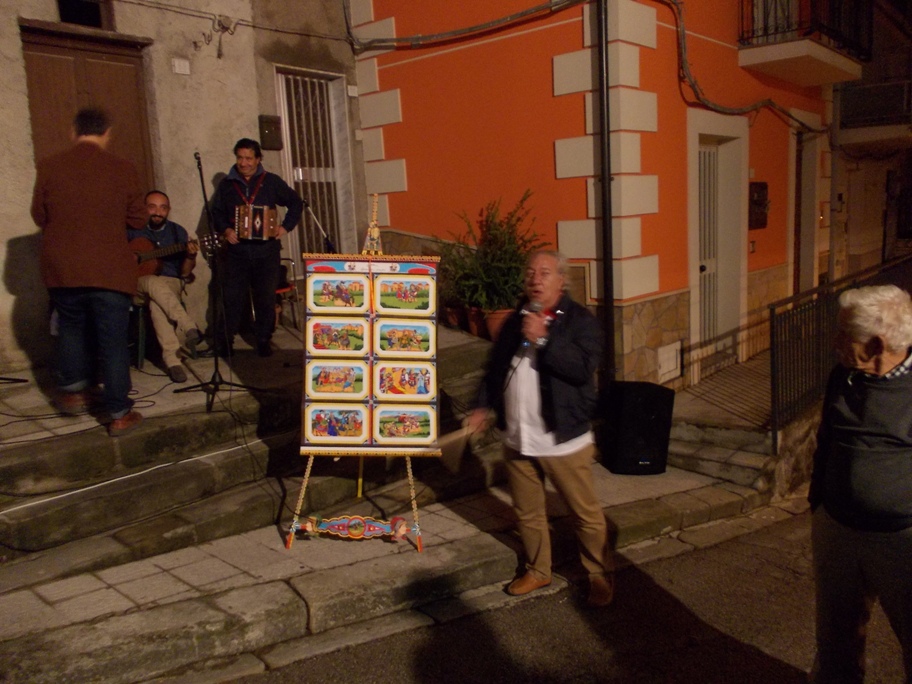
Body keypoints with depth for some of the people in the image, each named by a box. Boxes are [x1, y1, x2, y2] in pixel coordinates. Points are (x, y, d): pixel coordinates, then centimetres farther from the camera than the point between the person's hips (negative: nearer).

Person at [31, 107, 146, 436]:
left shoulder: (49, 166, -2)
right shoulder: (123, 169, -5)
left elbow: (39, 216, 7)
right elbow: (138, 220, 2)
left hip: (62, 269, 2)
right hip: (110, 270, -2)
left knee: (71, 327, 25)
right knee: (113, 340, 3)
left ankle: (72, 391, 29)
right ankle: (119, 414, 6)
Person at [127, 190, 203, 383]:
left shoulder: (177, 232, 7)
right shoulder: (133, 230, 5)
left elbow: (184, 273, 4)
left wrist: (190, 256, -17)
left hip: (171, 282, 0)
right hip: (139, 282, 0)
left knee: (157, 302, -36)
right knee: (156, 283, -38)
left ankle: (172, 358, -39)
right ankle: (189, 327, -47)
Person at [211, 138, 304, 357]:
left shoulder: (271, 181, 6)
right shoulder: (227, 184, 10)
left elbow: (296, 203, 12)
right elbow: (216, 212, 14)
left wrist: (286, 226, 0)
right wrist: (225, 230, -6)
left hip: (266, 250, -1)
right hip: (237, 251, 1)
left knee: (266, 298, 4)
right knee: (232, 296, -1)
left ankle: (263, 340, 16)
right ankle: (224, 341, 8)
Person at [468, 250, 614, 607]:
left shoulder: (580, 320, -10)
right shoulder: (516, 319, 8)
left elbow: (583, 367, -24)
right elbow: (496, 366, 17)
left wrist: (543, 340, -28)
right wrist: (483, 405, 8)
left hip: (563, 439, -5)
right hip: (516, 438, 5)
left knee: (586, 513, 8)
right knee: (527, 513, 17)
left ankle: (600, 574, 28)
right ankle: (537, 571, 37)